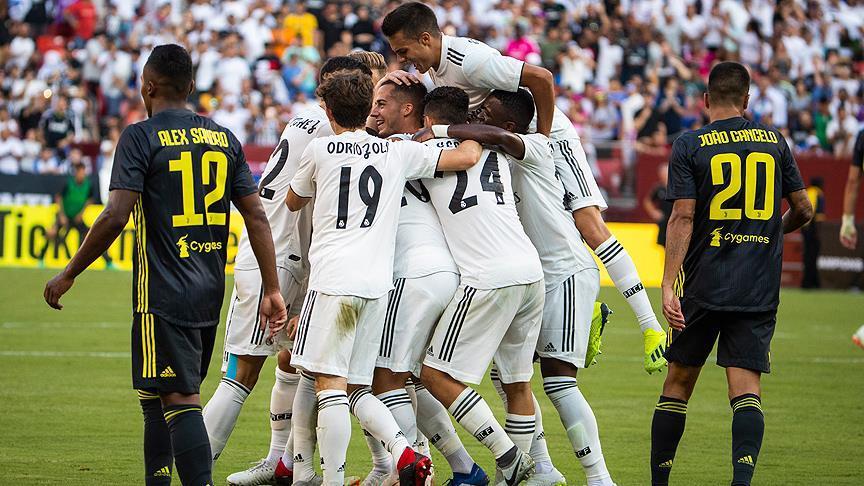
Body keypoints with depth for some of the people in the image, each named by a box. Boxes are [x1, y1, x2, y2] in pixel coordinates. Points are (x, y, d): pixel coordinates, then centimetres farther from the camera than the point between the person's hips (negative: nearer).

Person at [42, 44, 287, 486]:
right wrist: (271, 290, 9)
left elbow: (115, 217, -15)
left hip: (163, 295, -7)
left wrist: (69, 274, -6)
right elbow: (256, 217, 7)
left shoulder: (141, 137, -7)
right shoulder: (224, 139, 10)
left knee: (180, 400, -11)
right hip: (209, 294, 7)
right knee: (156, 396, 20)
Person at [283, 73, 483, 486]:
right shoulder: (400, 153, 11)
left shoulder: (319, 150, 5)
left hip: (332, 279, -4)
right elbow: (468, 157, 10)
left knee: (330, 386, -7)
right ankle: (405, 453, -9)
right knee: (356, 388, 12)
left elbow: (294, 202, 24)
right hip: (378, 283, 4)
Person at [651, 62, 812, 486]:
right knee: (746, 389, -3)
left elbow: (683, 218, -10)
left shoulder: (689, 147, -2)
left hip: (703, 287, -1)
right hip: (759, 290, 1)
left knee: (678, 382, 11)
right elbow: (803, 209, 13)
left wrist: (668, 285, -14)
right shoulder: (774, 141, 7)